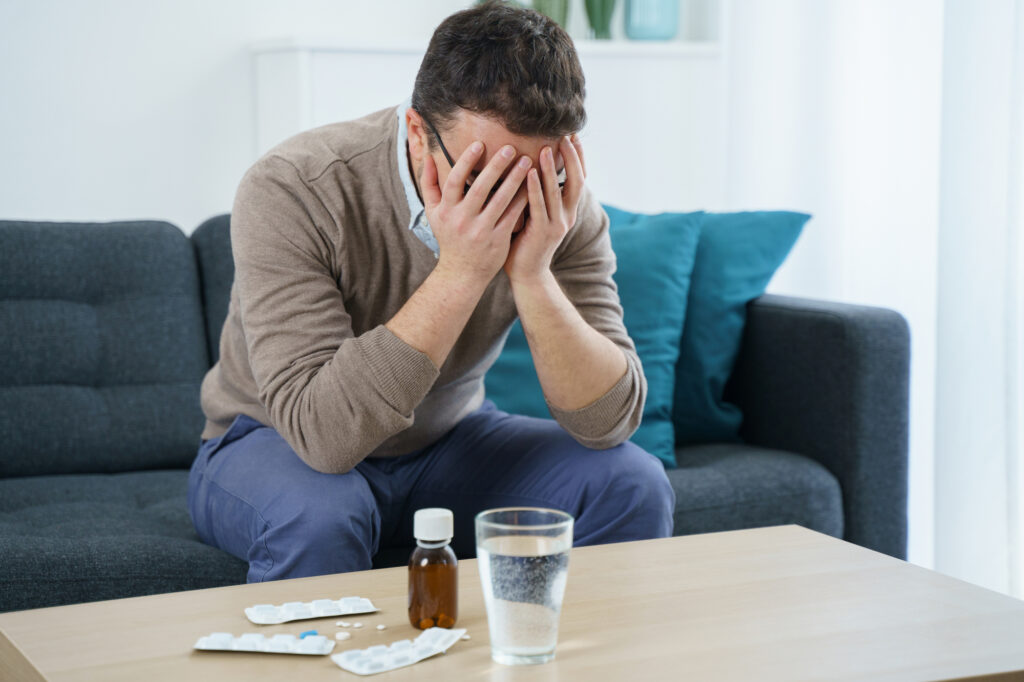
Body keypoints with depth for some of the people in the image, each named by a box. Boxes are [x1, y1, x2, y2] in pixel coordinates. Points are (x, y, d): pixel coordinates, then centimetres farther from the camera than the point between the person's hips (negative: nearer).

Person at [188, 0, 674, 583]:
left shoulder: (561, 207, -17)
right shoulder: (292, 190, -30)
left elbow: (610, 421, -20)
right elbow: (324, 434, -38)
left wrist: (532, 276, -35)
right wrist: (459, 273, -42)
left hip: (448, 441, 4)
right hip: (273, 443, -3)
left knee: (634, 484, -17)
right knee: (318, 514, -37)